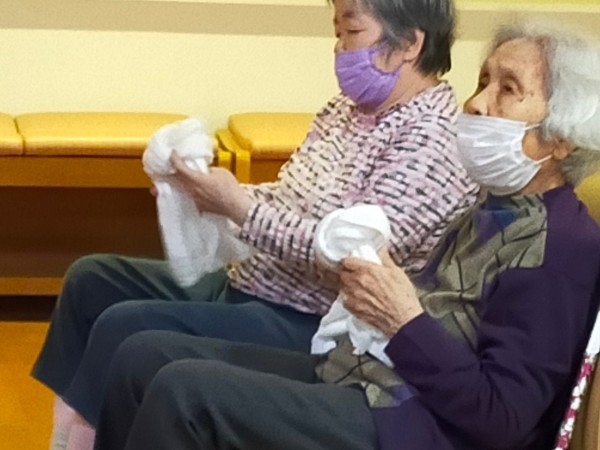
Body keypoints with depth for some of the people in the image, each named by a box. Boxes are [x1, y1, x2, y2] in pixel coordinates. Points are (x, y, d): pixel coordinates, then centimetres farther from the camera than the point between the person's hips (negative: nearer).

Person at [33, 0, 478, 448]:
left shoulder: (430, 140, -19)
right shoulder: (348, 109, 9)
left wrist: (239, 207, -23)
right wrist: (214, 194, -5)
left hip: (307, 326, -10)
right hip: (246, 283, 11)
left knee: (124, 327, -23)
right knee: (91, 278, 13)